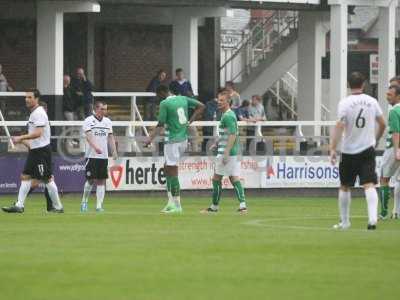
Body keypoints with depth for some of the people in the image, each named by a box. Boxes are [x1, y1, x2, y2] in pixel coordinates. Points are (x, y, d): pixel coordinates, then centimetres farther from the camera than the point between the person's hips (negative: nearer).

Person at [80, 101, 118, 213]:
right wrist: (95, 147, -33)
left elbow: (110, 137, 15)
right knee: (91, 180, -5)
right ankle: (84, 202, 13)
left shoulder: (107, 121, 12)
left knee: (101, 181, 1)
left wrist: (114, 151, 2)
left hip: (104, 156, 5)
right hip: (92, 156, -5)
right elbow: (88, 136, -17)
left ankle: (99, 205, 1)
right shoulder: (89, 121, -4)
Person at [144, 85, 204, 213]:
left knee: (172, 171, -4)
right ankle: (171, 202, 13)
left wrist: (151, 138, -15)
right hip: (183, 139, 8)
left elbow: (160, 125, -15)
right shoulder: (183, 99, 9)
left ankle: (177, 205, -5)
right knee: (168, 168, 17)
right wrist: (189, 121, 13)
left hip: (172, 140, -8)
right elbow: (201, 106, 14)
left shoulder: (164, 104, -11)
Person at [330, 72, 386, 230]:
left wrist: (333, 149, -16)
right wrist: (375, 139, 28)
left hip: (349, 152, -1)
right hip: (368, 149, 1)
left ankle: (344, 221, 21)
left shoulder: (345, 103, -8)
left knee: (345, 187, 13)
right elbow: (382, 124, 10)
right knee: (369, 185, -6)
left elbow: (339, 126, -16)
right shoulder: (372, 102, 2)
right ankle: (373, 218, -25)